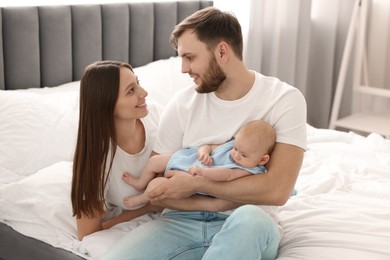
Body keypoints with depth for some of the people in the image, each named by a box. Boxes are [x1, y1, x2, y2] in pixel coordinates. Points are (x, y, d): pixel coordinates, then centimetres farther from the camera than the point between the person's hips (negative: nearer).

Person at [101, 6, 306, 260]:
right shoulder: (182, 104, 2)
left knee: (250, 218, -39)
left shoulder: (284, 99, -6)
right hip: (183, 220, 2)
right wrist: (215, 203, -14)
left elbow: (276, 189, -16)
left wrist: (195, 183, -13)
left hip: (246, 226, -2)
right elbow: (156, 190, 1)